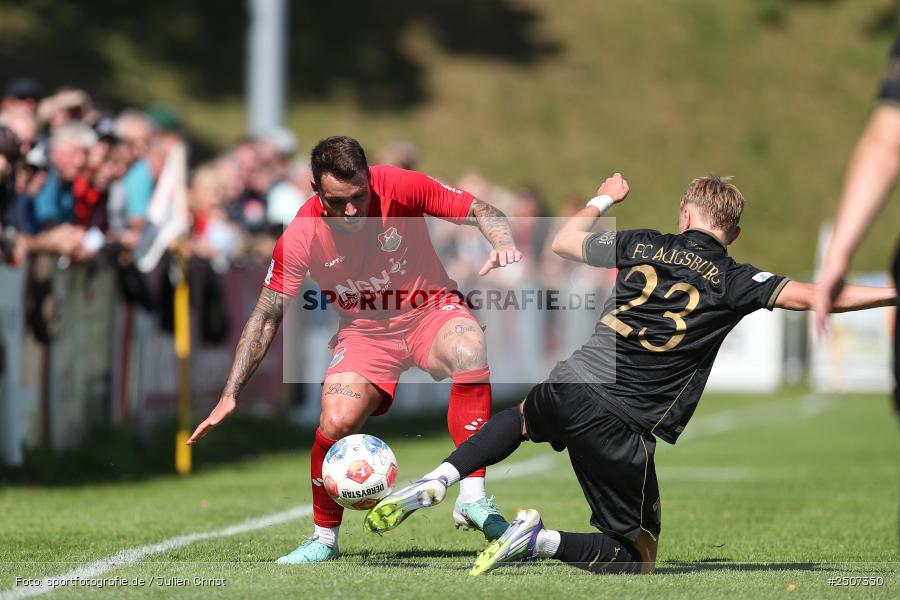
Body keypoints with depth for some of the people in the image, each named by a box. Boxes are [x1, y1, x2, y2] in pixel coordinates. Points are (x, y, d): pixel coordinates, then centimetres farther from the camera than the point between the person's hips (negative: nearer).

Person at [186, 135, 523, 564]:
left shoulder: (400, 187, -20)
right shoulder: (301, 237, -18)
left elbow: (480, 211, -9)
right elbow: (266, 317, -10)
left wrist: (502, 245, -32)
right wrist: (230, 395, -13)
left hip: (429, 310, 0)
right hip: (365, 331, 0)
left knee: (471, 350, -34)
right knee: (336, 421, -22)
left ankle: (472, 499, -31)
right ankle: (324, 539, 4)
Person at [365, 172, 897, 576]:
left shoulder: (642, 245, 11)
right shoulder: (732, 280, -1)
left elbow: (563, 242, 26)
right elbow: (813, 296, -11)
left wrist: (604, 200, 44)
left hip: (568, 388, 5)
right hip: (621, 429, -5)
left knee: (523, 416, 42)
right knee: (637, 558, 9)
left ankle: (437, 481, 17)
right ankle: (544, 541, -17)